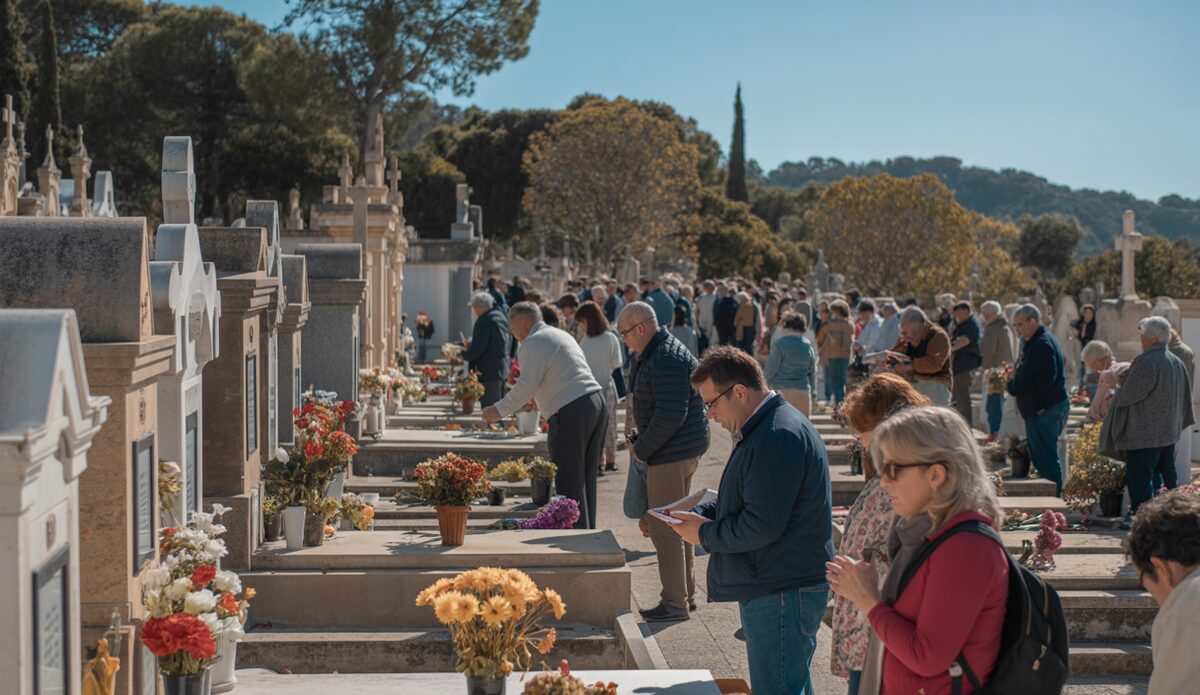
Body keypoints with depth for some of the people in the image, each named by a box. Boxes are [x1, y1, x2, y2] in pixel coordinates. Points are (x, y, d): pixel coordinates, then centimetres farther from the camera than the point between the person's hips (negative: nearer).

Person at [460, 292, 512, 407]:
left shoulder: (484, 321, -18)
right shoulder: (501, 317, 10)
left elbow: (477, 349, -20)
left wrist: (463, 354, -2)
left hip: (488, 373, -10)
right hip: (502, 370, 10)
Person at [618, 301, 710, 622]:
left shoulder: (667, 361, -20)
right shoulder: (652, 355, 14)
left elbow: (671, 415, -27)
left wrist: (642, 450, -18)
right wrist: (640, 440, 11)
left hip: (672, 454, -11)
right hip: (677, 451, 11)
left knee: (665, 529, -4)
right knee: (674, 524, 18)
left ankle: (675, 603, 4)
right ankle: (686, 594, 28)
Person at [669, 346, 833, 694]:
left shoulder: (778, 437, -20)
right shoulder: (762, 430, 16)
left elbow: (762, 525, -25)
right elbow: (740, 500, 26)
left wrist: (705, 534, -10)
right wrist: (697, 513, 8)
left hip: (782, 594, -11)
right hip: (772, 589, 11)